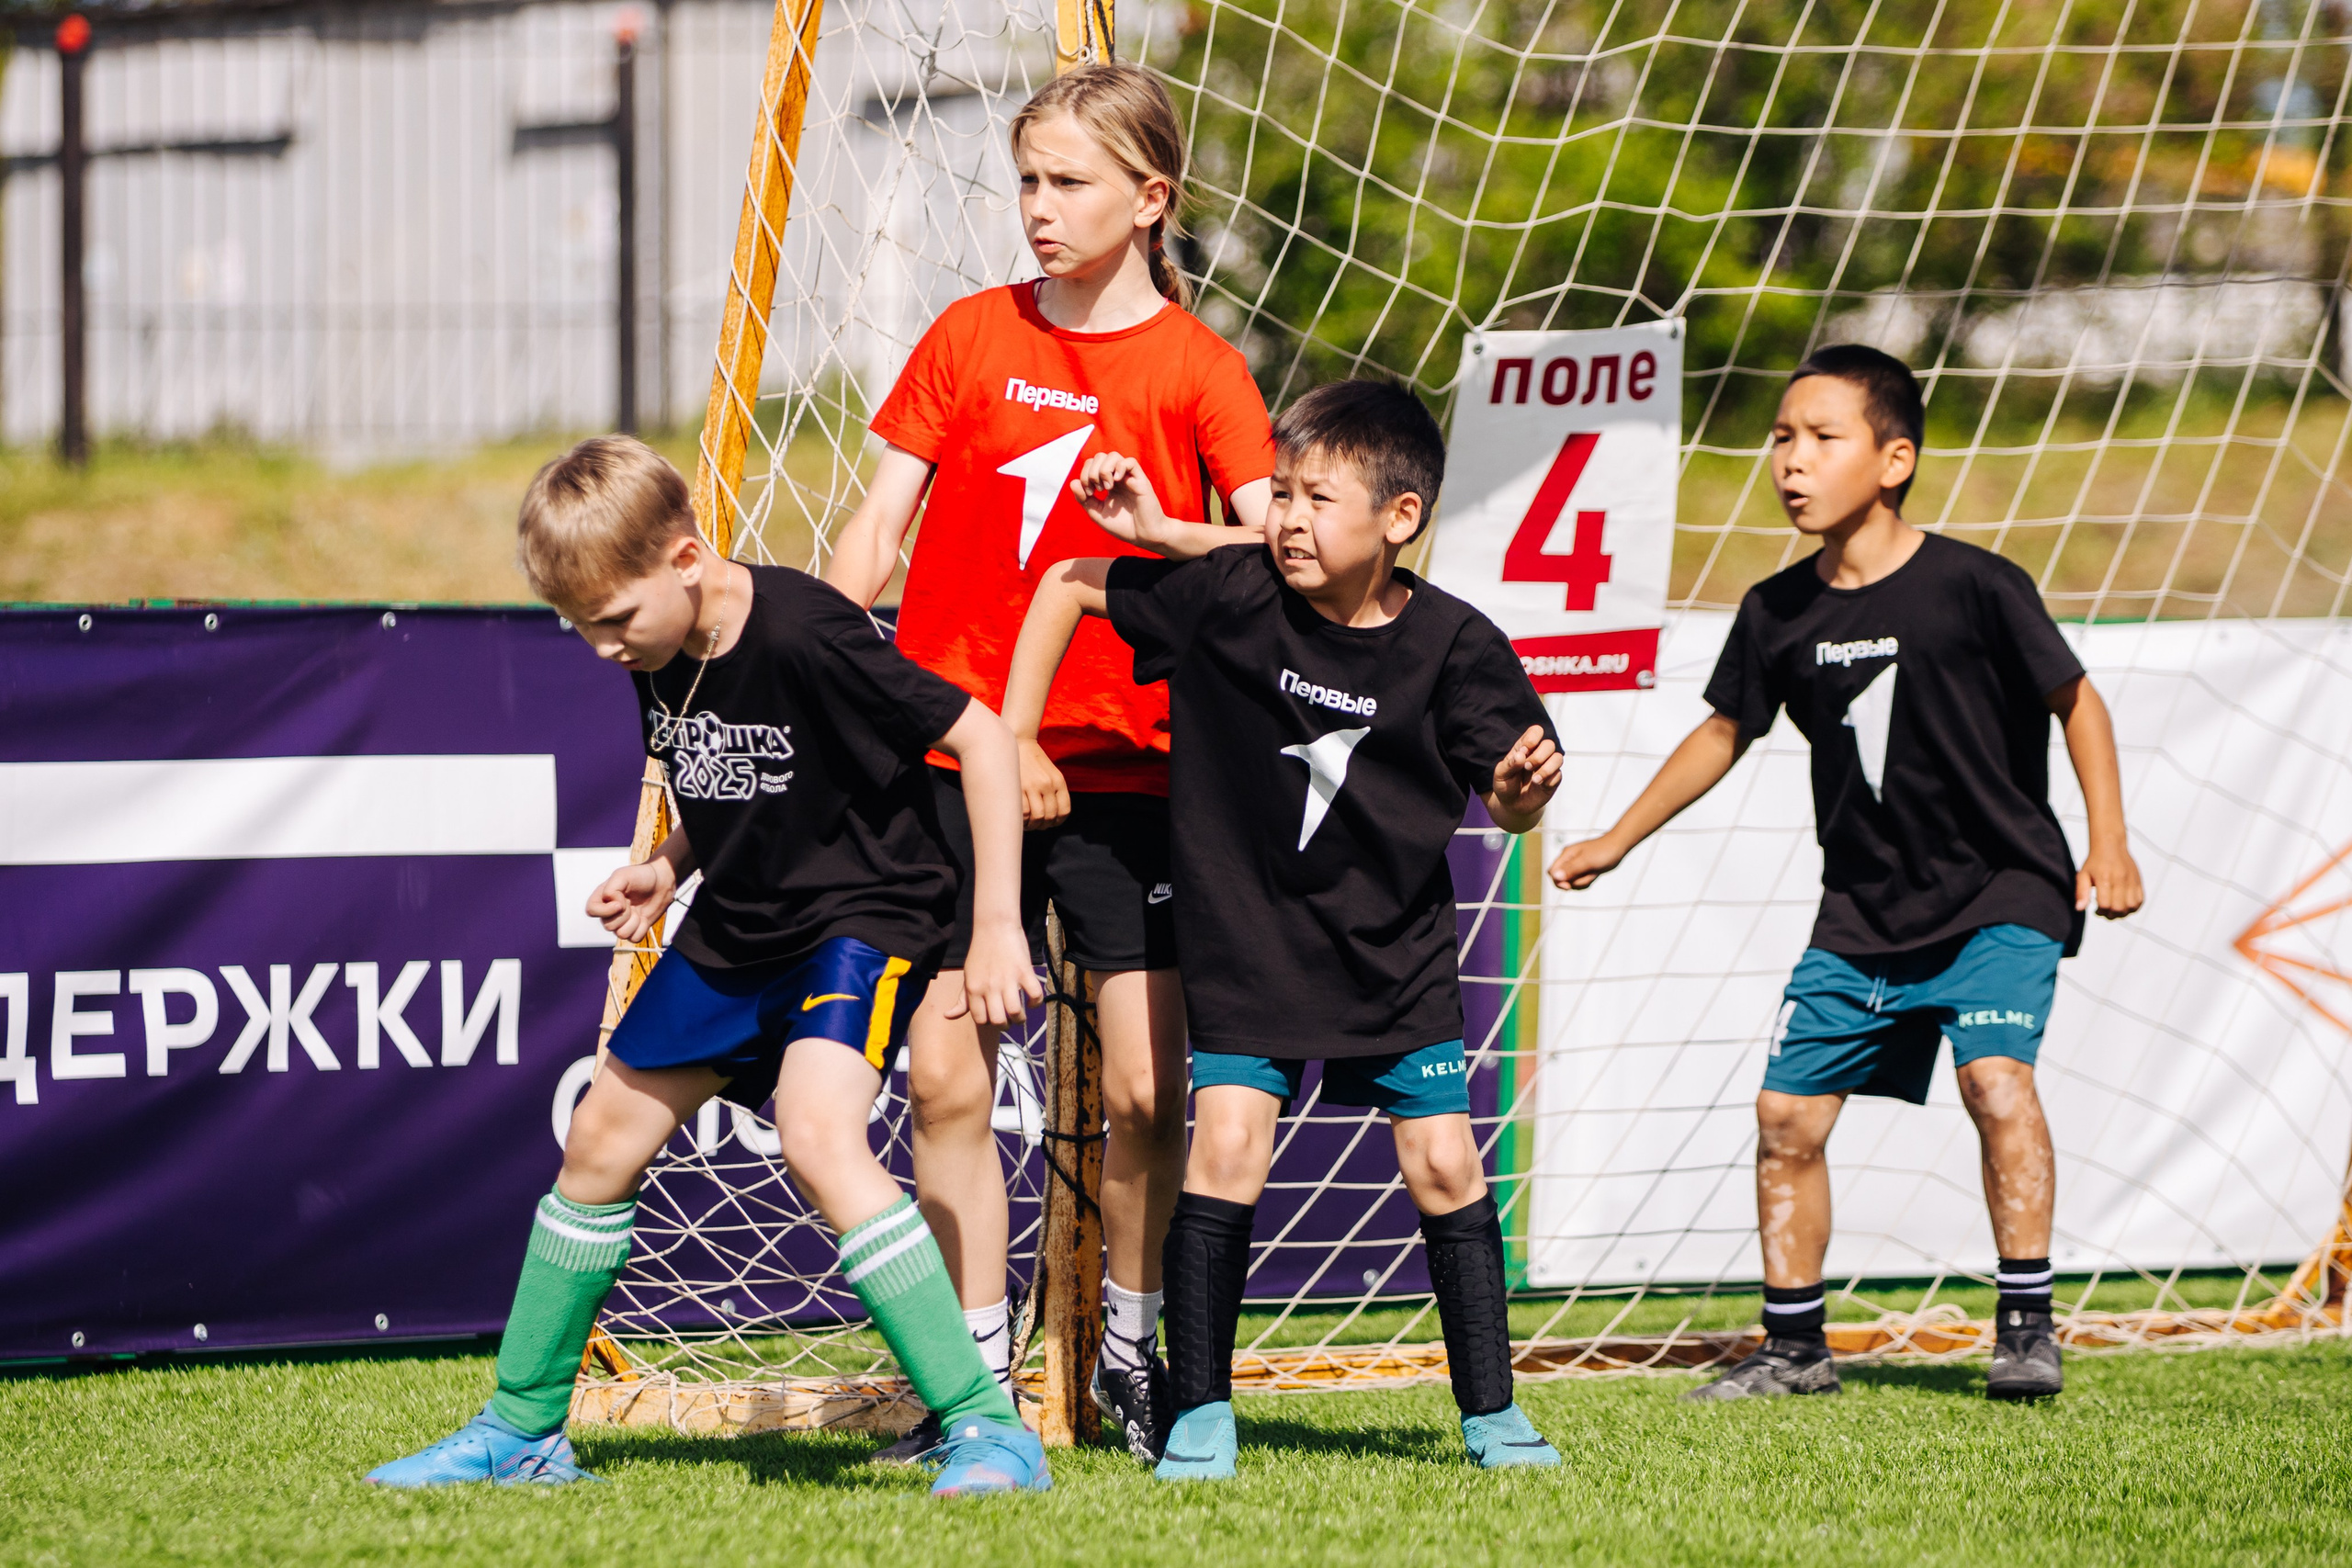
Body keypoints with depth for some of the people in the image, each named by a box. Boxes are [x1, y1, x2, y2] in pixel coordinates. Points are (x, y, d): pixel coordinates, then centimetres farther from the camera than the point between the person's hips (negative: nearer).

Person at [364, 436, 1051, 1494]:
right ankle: (521, 1427, 28)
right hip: (734, 929, 9)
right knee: (602, 1139, 12)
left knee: (818, 1138, -30)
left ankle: (986, 1427, -28)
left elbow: (981, 738, -23)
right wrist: (672, 867, -1)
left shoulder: (804, 636, -28)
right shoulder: (660, 656, -3)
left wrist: (996, 923, -24)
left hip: (863, 912, -9)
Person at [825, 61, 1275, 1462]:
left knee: (1147, 1090, -4)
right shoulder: (971, 337, 7)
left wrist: (1159, 533, -30)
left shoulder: (1197, 367, 0)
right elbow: (879, 529, 8)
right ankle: (977, 1377, 4)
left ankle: (1132, 1356, 17)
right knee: (945, 1075, -5)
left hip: (1126, 766, -2)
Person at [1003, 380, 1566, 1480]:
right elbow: (1066, 587, -4)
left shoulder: (1452, 646, -13)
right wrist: (1014, 741, -5)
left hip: (1396, 945, 1)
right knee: (1227, 1147, -13)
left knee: (1442, 1163, -1)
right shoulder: (1231, 594, -14)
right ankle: (1200, 1417, -2)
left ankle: (1491, 1415, 12)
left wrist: (1523, 789, -28)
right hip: (1248, 935, -1)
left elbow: (1506, 803, -4)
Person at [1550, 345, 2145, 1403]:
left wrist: (2108, 845, -11)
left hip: (2000, 891, -5)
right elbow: (1725, 731, 15)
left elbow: (2075, 700, -4)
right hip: (1863, 912, 5)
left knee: (1996, 1079, -25)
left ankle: (2027, 1327, -16)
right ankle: (1793, 1346, 16)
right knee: (1787, 1112, 2)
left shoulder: (1972, 587, -15)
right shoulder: (1779, 612, -2)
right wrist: (1617, 840, 20)